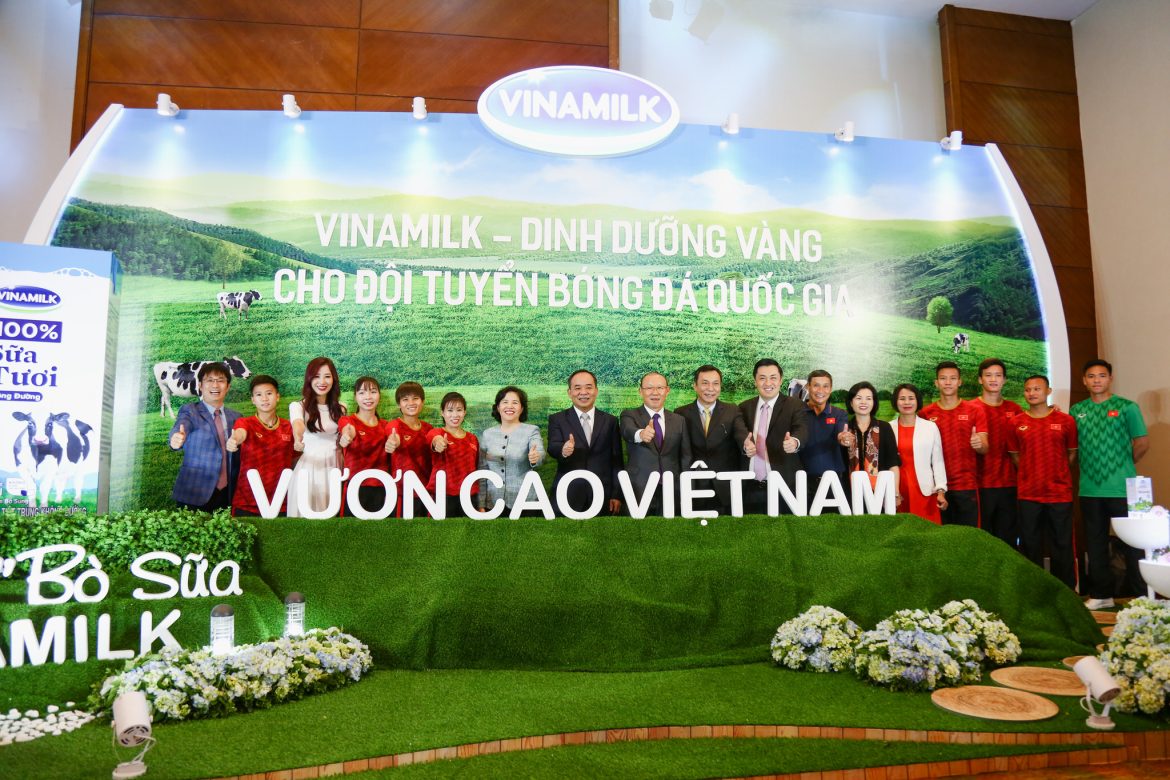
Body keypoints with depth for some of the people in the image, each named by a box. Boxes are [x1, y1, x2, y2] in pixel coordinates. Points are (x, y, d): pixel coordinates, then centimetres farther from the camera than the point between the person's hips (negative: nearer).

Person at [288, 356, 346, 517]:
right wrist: (298, 438, -51)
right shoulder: (298, 406, -7)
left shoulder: (339, 409, 7)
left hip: (333, 469, 4)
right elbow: (297, 424, -30)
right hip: (309, 469, -3)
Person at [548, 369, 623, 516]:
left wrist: (617, 495, 2)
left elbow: (616, 461, 8)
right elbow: (552, 447, -12)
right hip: (567, 496, -1)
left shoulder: (610, 421, 9)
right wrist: (563, 450, -34)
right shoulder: (557, 419, 5)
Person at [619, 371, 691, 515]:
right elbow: (628, 431, -22)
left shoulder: (679, 421, 10)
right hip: (638, 492, -2)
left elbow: (685, 459, 11)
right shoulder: (629, 416, 1)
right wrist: (640, 434, -45)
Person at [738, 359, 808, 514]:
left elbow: (802, 430, -18)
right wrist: (745, 446, -22)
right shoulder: (744, 408, 10)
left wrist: (794, 442, -41)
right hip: (750, 487, 3)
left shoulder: (795, 406, -1)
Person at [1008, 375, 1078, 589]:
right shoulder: (1016, 423, 3)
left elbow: (1072, 453, 9)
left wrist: (1057, 474, 3)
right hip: (1028, 494, 1)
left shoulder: (1066, 421, 1)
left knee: (1062, 545, 4)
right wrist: (1031, 474, 3)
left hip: (1060, 493, -1)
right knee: (1030, 547, 8)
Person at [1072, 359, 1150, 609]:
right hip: (1090, 490, 4)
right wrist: (1088, 466, 5)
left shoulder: (1126, 407, 0)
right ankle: (1100, 595, 20)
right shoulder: (1077, 411, 9)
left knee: (1130, 543, 2)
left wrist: (1124, 465, 5)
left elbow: (1142, 443, 1)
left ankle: (1137, 596, 12)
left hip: (1122, 489, -3)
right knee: (1095, 545, 10)